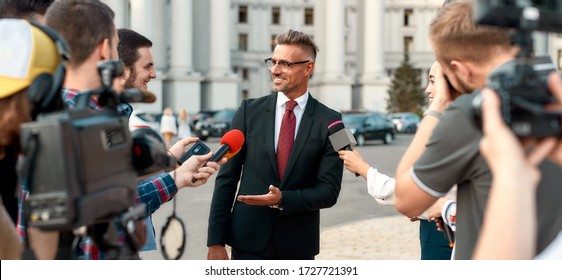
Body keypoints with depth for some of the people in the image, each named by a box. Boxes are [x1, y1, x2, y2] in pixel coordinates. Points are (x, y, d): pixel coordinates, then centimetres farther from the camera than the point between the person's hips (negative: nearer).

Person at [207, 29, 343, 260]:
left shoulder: (329, 121, -2)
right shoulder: (250, 111, 1)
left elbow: (329, 191, -5)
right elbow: (226, 178, 0)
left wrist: (282, 200, -20)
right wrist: (216, 241, -4)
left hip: (298, 244, 0)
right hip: (248, 241, 0)